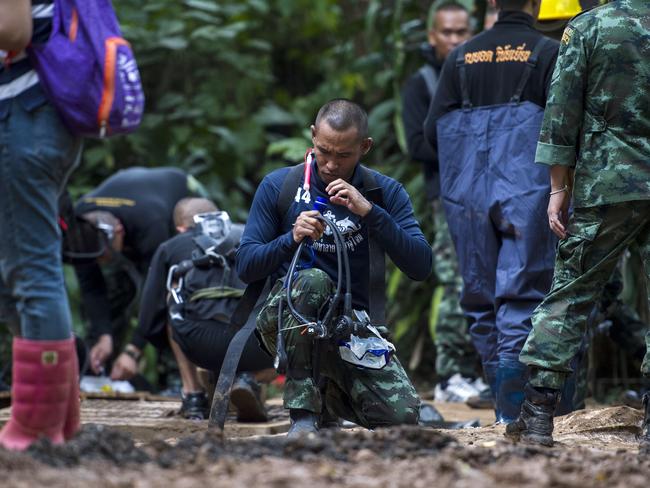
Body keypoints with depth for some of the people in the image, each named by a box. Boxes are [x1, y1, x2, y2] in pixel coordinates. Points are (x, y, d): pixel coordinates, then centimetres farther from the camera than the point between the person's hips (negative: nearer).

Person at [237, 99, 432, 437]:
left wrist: (370, 213, -22)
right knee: (312, 280, -36)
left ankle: (332, 398, 17)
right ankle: (302, 417, -29)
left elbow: (421, 267, -10)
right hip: (286, 322, -2)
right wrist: (291, 239, -24)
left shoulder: (385, 192, 1)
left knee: (402, 416, -18)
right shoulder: (279, 187, -1)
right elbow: (246, 266, -4)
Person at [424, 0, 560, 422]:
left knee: (483, 298, 11)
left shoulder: (461, 58, 8)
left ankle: (503, 402, 17)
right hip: (528, 195, -4)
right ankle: (513, 411, -13)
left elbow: (434, 130, 5)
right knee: (521, 297, -5)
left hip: (470, 197, 4)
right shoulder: (547, 54, -4)